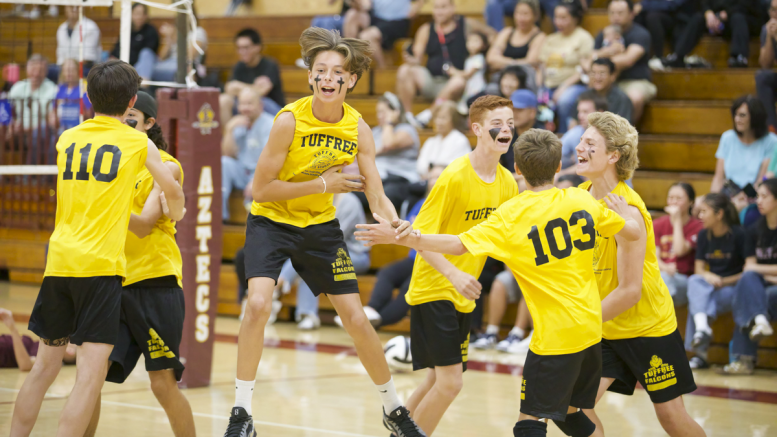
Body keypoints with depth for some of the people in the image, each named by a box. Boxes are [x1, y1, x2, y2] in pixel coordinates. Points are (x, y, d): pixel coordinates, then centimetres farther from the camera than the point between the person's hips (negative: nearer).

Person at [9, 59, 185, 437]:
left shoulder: (66, 140, 14)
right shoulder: (138, 143, 3)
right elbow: (173, 192, 18)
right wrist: (174, 213, 41)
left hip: (58, 261, 5)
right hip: (101, 264, -5)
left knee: (44, 367, 15)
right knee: (91, 373, -8)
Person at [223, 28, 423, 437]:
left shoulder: (358, 129, -11)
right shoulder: (290, 120, -21)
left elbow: (376, 195, -10)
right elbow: (261, 189, -19)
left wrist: (396, 223, -32)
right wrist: (322, 184, -24)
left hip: (321, 226, 3)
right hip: (271, 221, -3)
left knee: (357, 319, 3)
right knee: (258, 304, -25)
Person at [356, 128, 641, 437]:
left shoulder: (510, 216, -11)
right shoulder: (581, 200, 3)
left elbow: (459, 245, -18)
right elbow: (632, 232, 13)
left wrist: (398, 237, -14)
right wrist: (623, 213, 36)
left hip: (556, 334, -6)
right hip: (591, 328, 6)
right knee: (567, 412, 22)